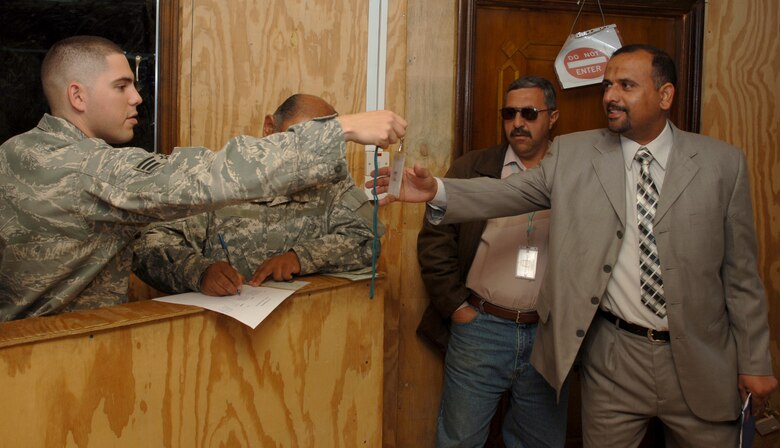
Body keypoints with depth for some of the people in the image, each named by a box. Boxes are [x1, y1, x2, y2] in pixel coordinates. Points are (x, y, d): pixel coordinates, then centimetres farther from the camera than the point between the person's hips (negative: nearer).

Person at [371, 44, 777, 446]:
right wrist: (437, 191, -28)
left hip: (701, 359, 1)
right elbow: (510, 193, -10)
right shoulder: (572, 155, 0)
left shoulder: (723, 163, -1)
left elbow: (740, 271, 0)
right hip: (614, 357, 0)